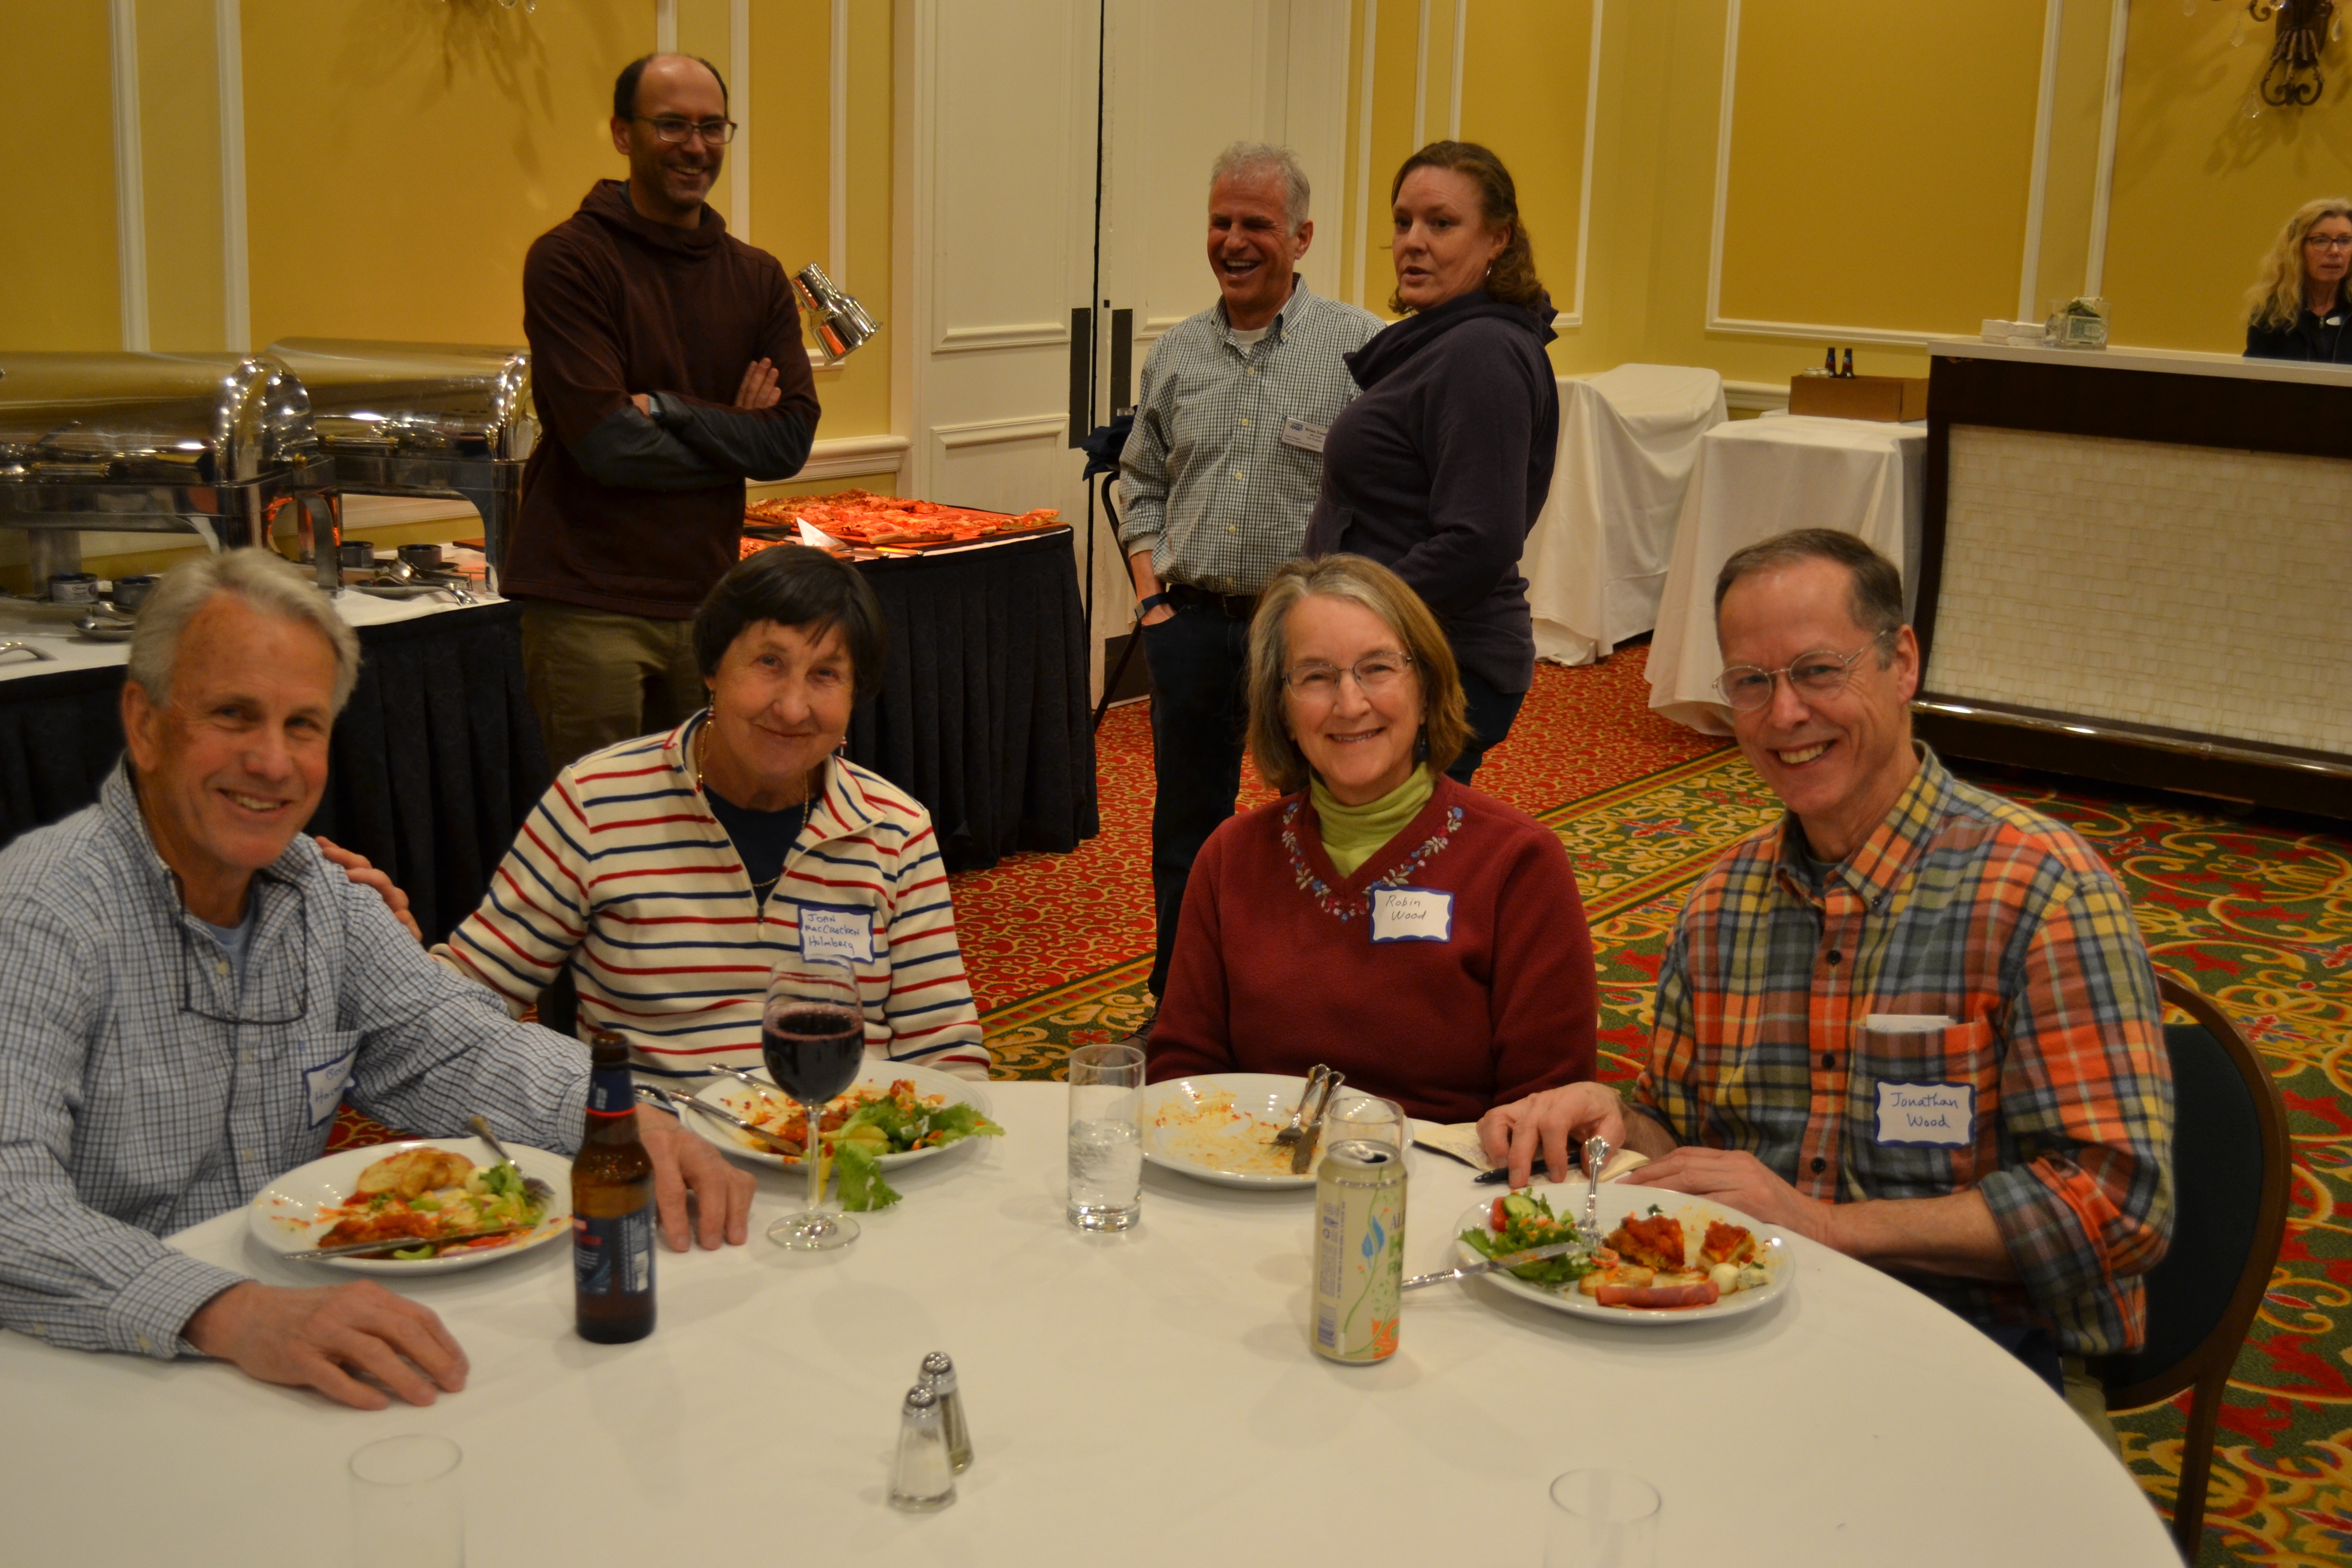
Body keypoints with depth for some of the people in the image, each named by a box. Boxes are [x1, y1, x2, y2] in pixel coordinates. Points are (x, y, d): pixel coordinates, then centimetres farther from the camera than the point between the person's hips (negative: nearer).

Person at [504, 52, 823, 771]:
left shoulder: (758, 278, 10)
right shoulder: (568, 260, -7)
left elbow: (794, 438, -1)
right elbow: (605, 442, -16)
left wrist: (667, 409, -13)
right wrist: (733, 434, -3)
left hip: (707, 595, 5)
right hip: (589, 603, -5)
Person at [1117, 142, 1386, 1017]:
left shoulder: (1361, 347, -5)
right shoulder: (1178, 352, 10)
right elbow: (1141, 481, 19)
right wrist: (1152, 594, 7)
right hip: (1191, 624, 4)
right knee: (1186, 828, 13)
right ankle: (1176, 1009, 26)